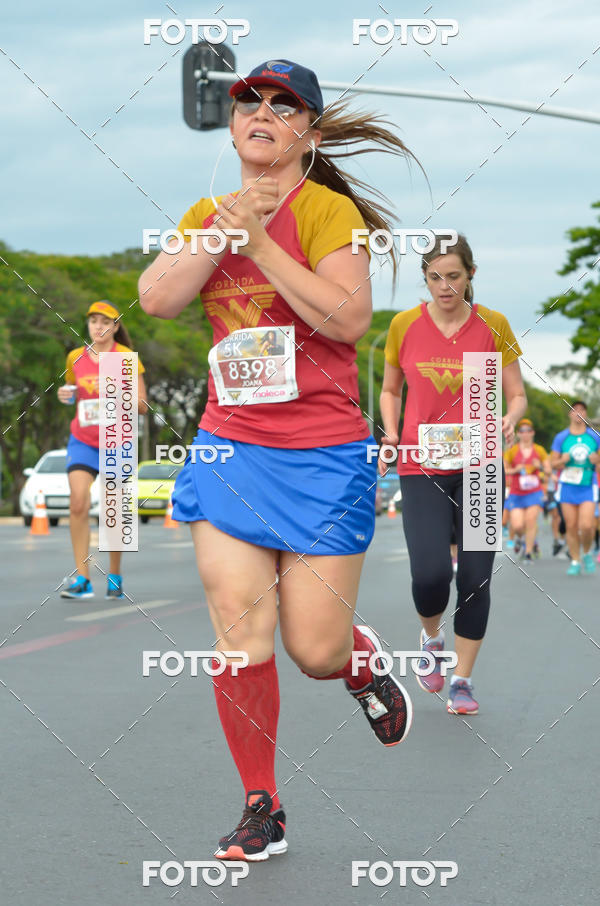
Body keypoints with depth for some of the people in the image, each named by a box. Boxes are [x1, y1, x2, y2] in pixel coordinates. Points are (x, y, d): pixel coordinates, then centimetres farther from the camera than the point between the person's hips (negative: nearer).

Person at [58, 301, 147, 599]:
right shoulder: (75, 357, 8)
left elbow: (142, 406, -2)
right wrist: (66, 396, 0)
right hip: (82, 441, 2)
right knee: (78, 503, -16)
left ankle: (114, 577, 19)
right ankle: (82, 578, -14)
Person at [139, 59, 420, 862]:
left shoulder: (327, 208, -6)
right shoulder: (205, 215, 10)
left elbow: (349, 317, -20)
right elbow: (156, 298, -6)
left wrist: (259, 241, -20)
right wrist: (223, 226, -14)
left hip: (323, 457, -4)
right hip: (229, 448, 4)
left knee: (315, 652, -1)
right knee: (239, 631, -4)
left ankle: (364, 660, 36)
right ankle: (261, 808, 10)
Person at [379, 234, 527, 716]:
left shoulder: (493, 325, 0)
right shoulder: (404, 325, 2)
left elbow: (518, 394, 5)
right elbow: (390, 390, 14)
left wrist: (510, 420, -18)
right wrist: (391, 433, -5)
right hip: (422, 468, 0)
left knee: (475, 577, -1)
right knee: (431, 573, -14)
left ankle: (463, 680, 15)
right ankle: (432, 637, 20)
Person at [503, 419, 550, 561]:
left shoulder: (539, 450, 5)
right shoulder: (512, 451, 2)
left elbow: (548, 471, 8)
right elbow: (504, 470, 7)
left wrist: (541, 467, -12)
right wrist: (515, 470, -11)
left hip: (534, 493, 0)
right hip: (516, 494, 0)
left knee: (531, 519, -16)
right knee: (517, 526, -10)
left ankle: (529, 550, -3)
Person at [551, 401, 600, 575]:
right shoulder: (561, 438, 4)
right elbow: (554, 463, 8)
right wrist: (563, 461, -13)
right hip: (567, 486, 1)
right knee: (571, 526, 0)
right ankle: (575, 561, 12)